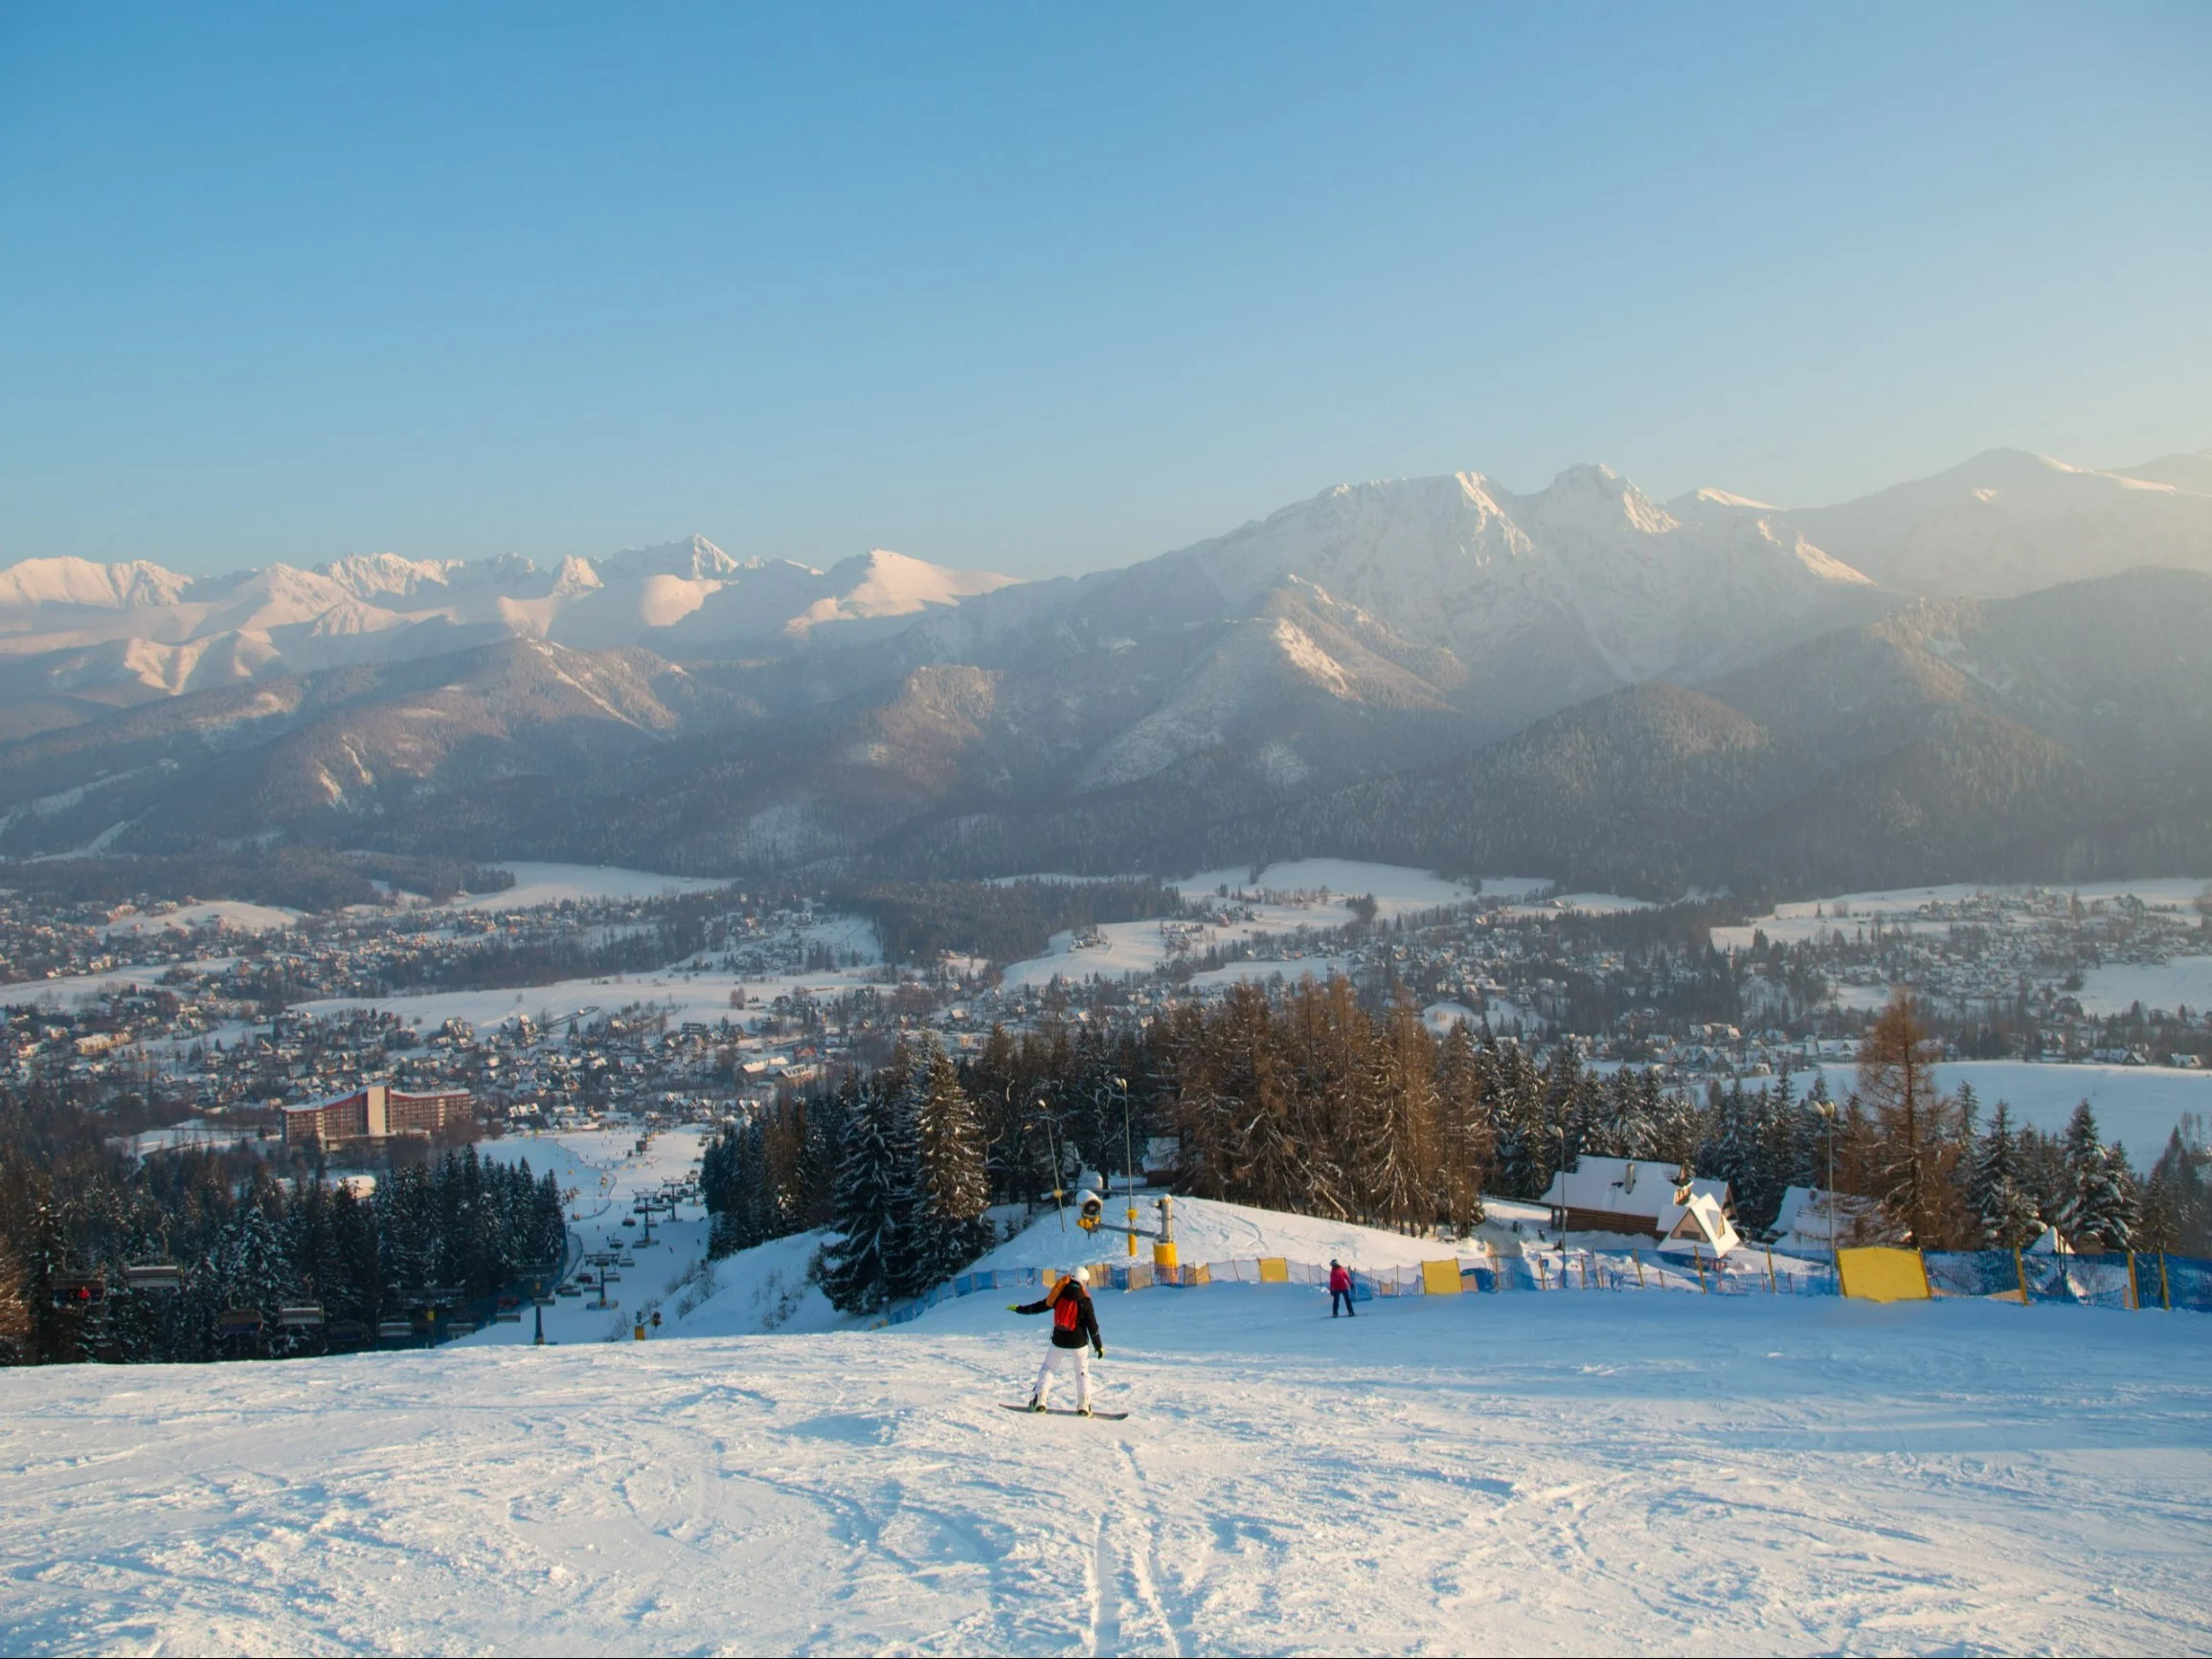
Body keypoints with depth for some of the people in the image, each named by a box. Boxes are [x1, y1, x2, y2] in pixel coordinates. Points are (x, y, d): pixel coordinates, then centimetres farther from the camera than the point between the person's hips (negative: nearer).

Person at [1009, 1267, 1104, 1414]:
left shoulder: (1060, 1294, -4)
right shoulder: (1085, 1300, -9)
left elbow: (1040, 1306, 4)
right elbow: (1092, 1326, -8)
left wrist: (1019, 1308, 17)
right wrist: (1099, 1346, 1)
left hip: (1059, 1341, 1)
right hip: (1079, 1343, -1)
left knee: (1047, 1368, 16)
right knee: (1083, 1372, 15)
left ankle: (1039, 1400, 2)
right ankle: (1084, 1405, 4)